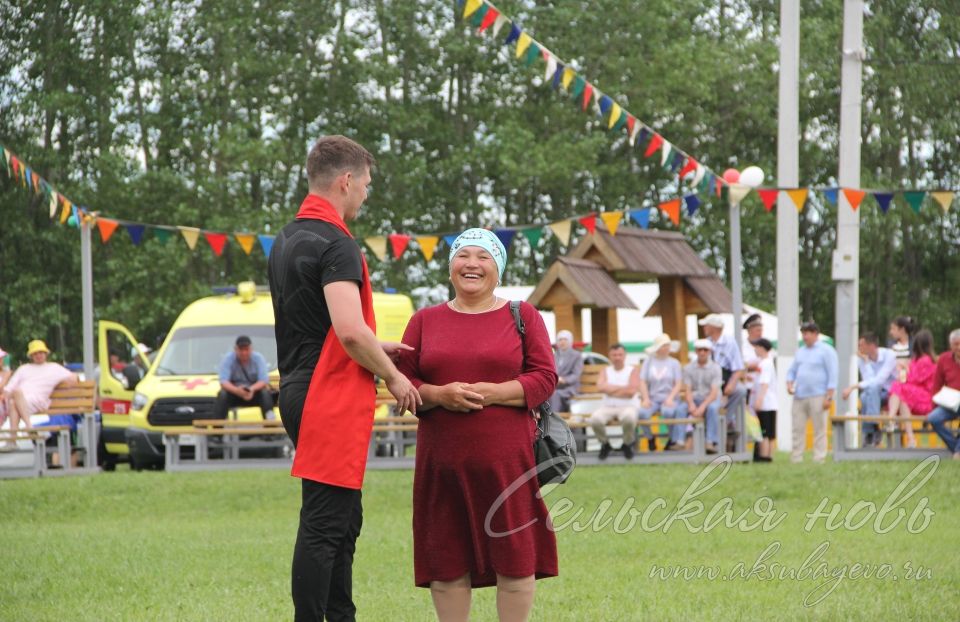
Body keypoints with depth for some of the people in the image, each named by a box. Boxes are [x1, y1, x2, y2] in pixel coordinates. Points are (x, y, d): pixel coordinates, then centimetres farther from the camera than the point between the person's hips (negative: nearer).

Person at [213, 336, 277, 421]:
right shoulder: (227, 359, -10)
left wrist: (252, 389, -36)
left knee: (265, 392, -29)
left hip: (254, 393, 1)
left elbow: (264, 381, -14)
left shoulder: (258, 358, -6)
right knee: (222, 395, -31)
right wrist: (237, 390, -39)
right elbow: (223, 382, -19)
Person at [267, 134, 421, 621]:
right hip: (332, 397, -10)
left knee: (343, 518, 17)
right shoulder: (335, 244, -15)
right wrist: (393, 377, -10)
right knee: (324, 523, -8)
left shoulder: (287, 241, 16)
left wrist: (375, 348, 18)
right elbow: (350, 330, -25)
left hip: (298, 391, 10)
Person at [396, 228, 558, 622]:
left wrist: (490, 393, -14)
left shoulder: (523, 316, 7)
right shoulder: (425, 321, 12)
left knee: (515, 554, -2)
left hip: (507, 458, -2)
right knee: (447, 559, 3)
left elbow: (545, 379, 0)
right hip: (442, 459, 2)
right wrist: (438, 395, -13)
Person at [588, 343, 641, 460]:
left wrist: (610, 389, -7)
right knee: (595, 419, -32)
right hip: (607, 406, 2)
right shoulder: (605, 371, 13)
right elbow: (600, 387, -8)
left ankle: (627, 444, -8)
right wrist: (622, 388, -8)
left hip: (628, 406, -2)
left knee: (629, 417, -41)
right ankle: (605, 444, 1)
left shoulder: (633, 371, 5)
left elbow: (631, 391, -13)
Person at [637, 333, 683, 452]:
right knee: (642, 413, -32)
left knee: (668, 412, -37)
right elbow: (643, 382, 5)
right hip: (652, 398, 1)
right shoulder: (648, 362, 11)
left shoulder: (674, 362, 8)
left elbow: (679, 384, 1)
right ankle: (650, 437, -2)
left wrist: (670, 398, -15)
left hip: (668, 399, -1)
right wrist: (646, 399, -11)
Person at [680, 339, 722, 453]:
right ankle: (679, 442, -32)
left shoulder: (715, 368, -6)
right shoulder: (688, 368, 3)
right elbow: (687, 389, -3)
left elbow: (714, 392, -14)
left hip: (711, 399, -2)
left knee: (712, 408, -38)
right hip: (694, 399, 2)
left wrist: (702, 407, -29)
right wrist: (691, 404, -23)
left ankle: (711, 443, -38)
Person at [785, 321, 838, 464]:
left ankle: (819, 460, -3)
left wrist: (829, 397, -12)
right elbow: (792, 370, 25)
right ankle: (796, 458, 4)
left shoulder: (826, 351, 0)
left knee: (819, 429, -4)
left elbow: (832, 375, -5)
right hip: (799, 396, 6)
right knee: (798, 428, 2)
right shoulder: (800, 352, 20)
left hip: (817, 397, -6)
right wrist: (789, 384, 3)